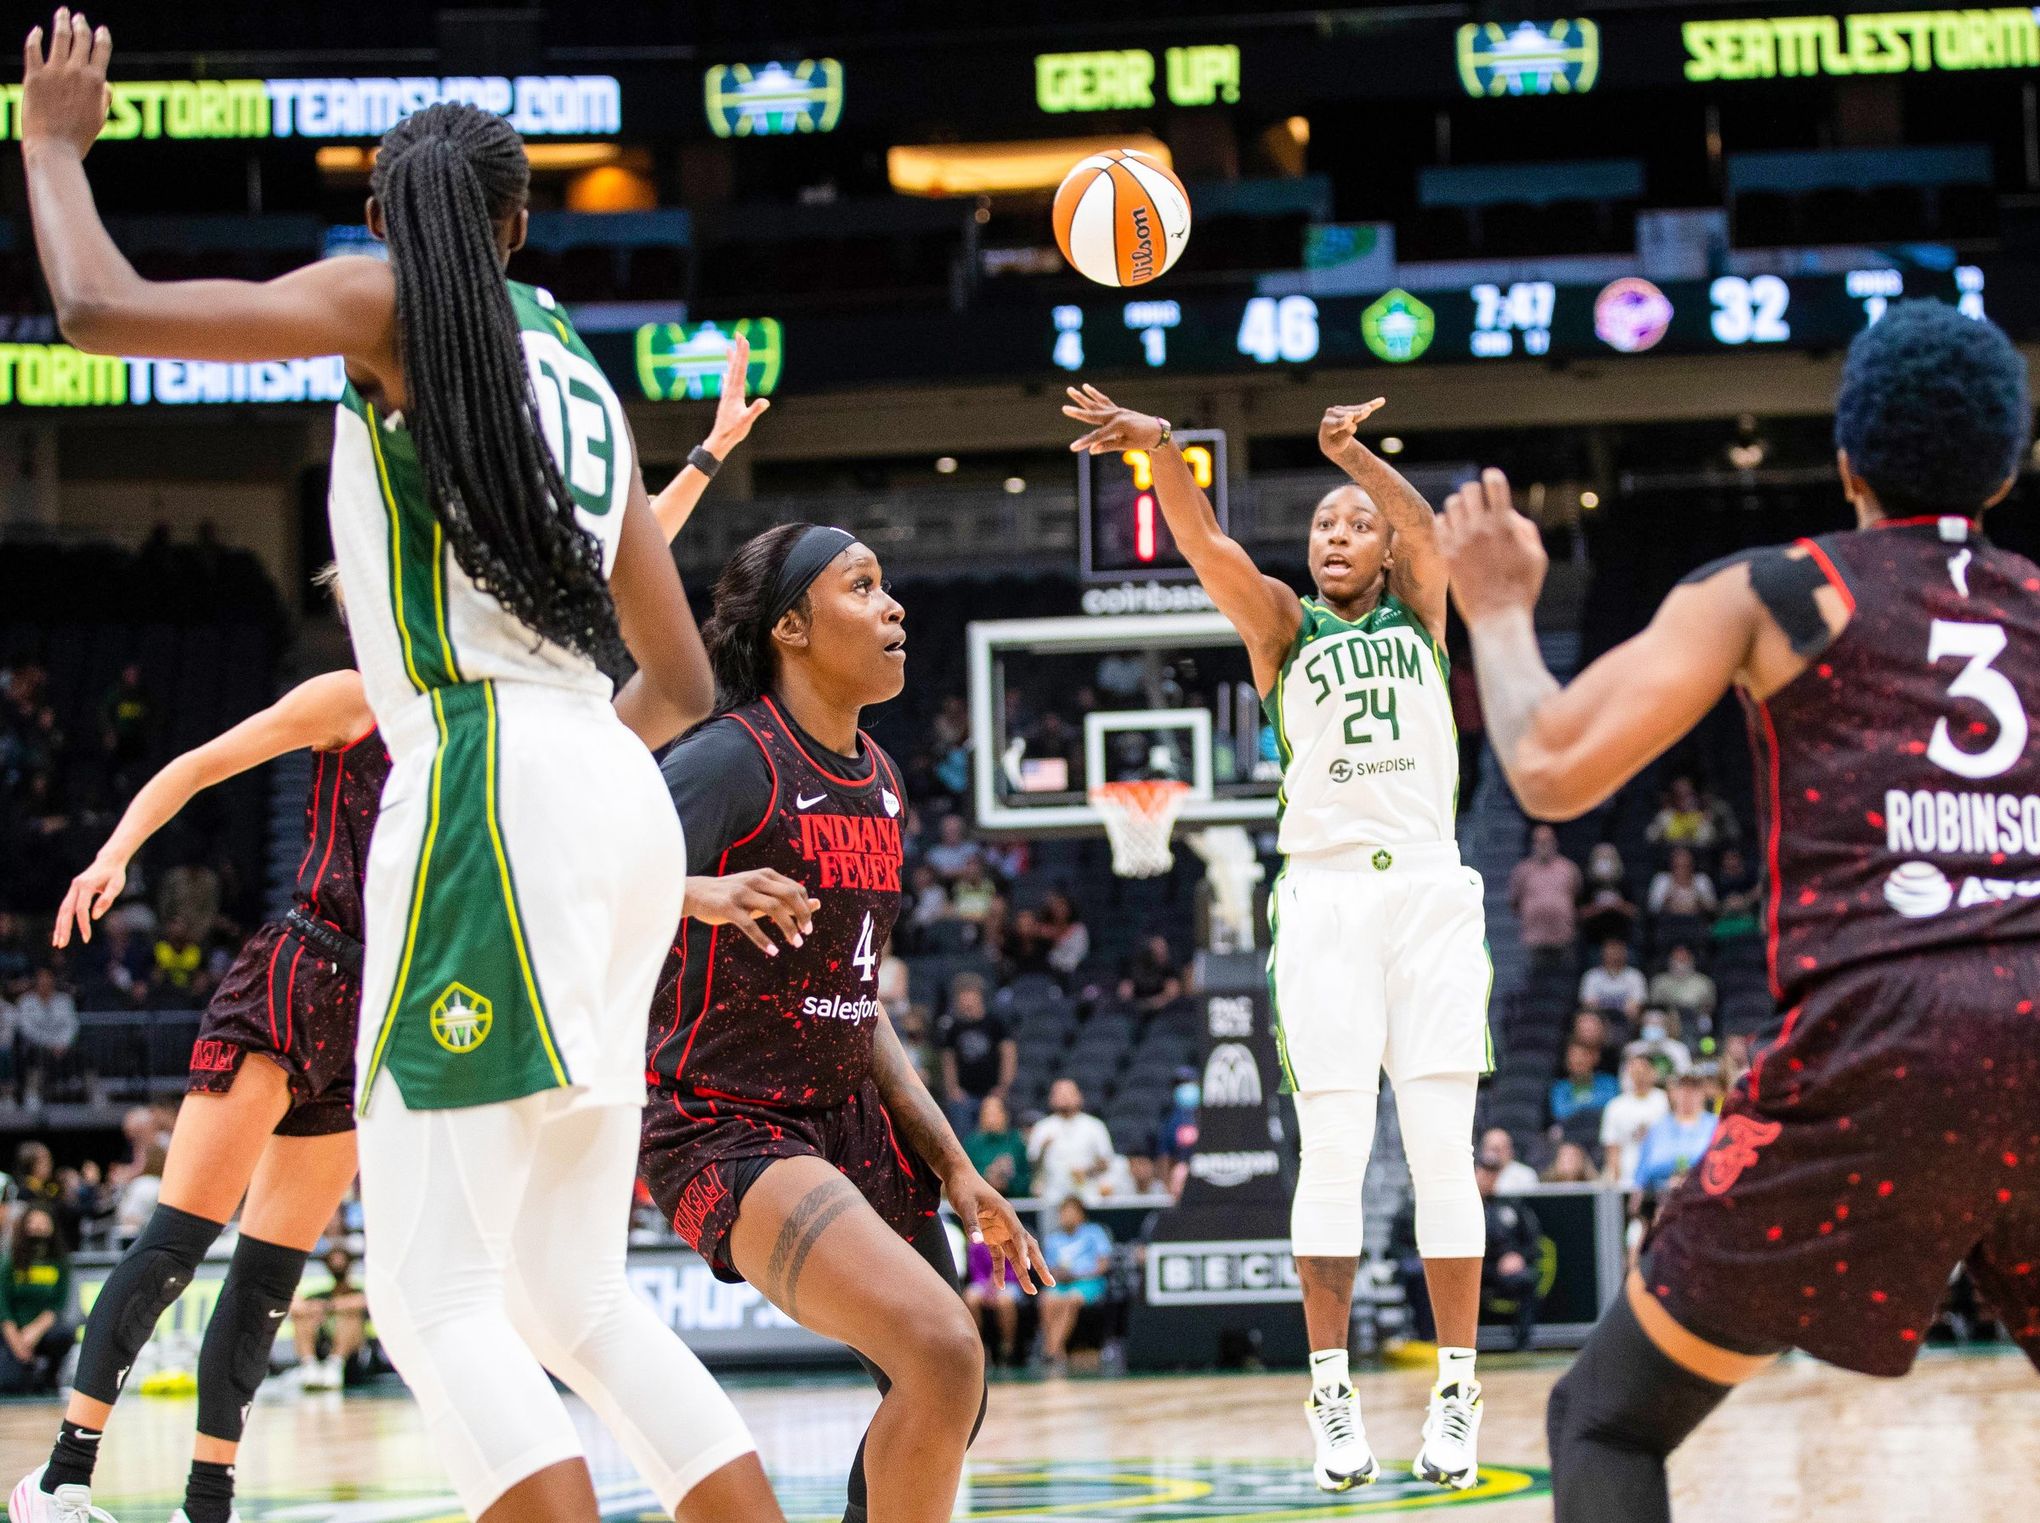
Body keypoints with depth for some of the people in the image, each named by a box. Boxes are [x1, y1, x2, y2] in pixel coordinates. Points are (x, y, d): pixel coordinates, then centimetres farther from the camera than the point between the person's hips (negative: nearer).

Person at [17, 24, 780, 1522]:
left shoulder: (390, 302, 3)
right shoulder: (583, 371, 23)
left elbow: (101, 306, -3)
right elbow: (683, 682, 27)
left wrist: (54, 141, 15)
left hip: (487, 786, -7)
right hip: (614, 803, 8)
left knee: (438, 1293, -10)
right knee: (574, 1296, 12)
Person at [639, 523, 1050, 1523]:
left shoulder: (878, 781, 10)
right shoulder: (733, 759, -15)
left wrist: (954, 1171, 13)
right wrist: (699, 893, -48)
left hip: (848, 1121, 9)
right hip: (727, 1130, -9)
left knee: (943, 1402, 14)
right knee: (941, 1353, -26)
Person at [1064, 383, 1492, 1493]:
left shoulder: (1419, 615, 13)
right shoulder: (1284, 628, 11)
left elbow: (1426, 533, -8)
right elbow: (1208, 548, -7)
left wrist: (1355, 452, -27)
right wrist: (1159, 449, -26)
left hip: (1430, 891, 1)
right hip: (1323, 895, -1)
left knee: (1442, 1151, -2)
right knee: (1334, 1155, -3)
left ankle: (1457, 1395, 0)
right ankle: (1332, 1398, 1)